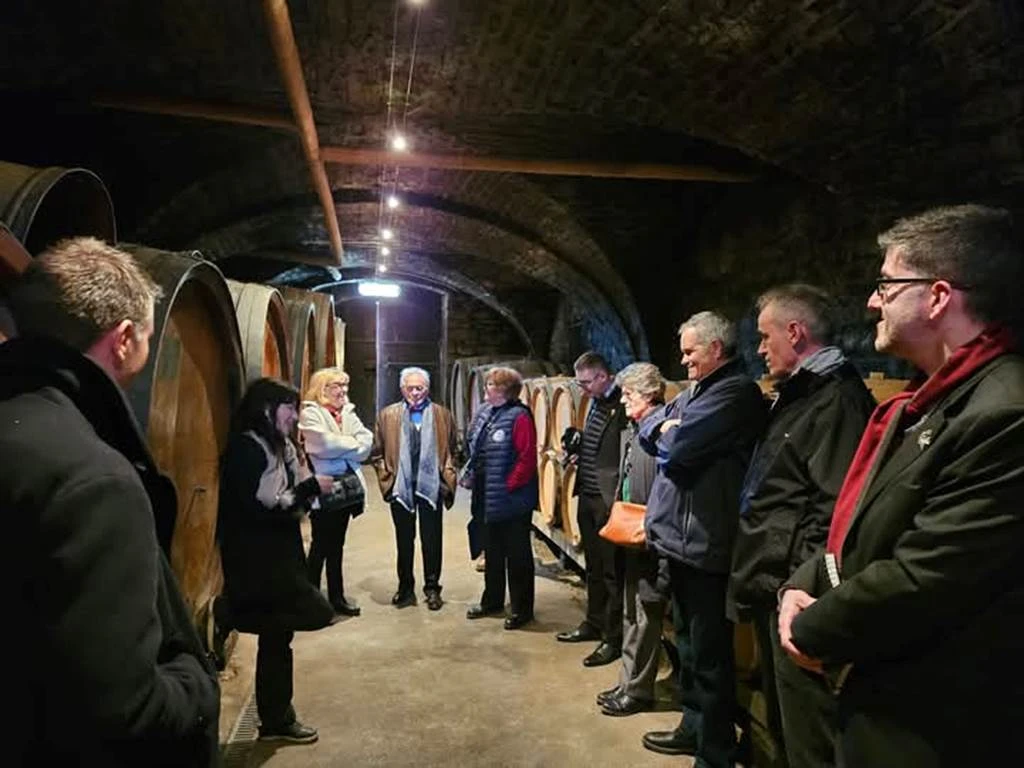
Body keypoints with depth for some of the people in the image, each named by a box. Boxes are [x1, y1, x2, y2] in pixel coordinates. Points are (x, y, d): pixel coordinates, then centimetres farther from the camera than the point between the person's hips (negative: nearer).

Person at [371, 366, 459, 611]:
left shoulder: (443, 415, 3)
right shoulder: (387, 415, 4)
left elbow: (453, 450, 7)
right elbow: (377, 452, 6)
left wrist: (447, 476, -2)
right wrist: (387, 475, -3)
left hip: (431, 486, -1)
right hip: (400, 487, 1)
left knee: (432, 540, 6)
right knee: (404, 540, 12)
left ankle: (432, 588, 18)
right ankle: (405, 588, 23)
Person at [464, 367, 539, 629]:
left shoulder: (519, 416, -17)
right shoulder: (486, 413, 9)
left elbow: (527, 458, -21)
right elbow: (474, 448, 18)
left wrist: (510, 484, -19)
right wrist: (471, 473, 8)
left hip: (512, 500, -8)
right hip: (487, 499, 9)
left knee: (517, 555, 5)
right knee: (491, 552, 21)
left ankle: (522, 608, 19)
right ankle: (492, 600, 37)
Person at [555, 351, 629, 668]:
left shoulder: (624, 405, -16)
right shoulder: (595, 404, 12)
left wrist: (619, 498, -20)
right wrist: (578, 455, 3)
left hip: (609, 500, -9)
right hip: (588, 498, 9)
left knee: (612, 571, 3)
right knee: (593, 568, 20)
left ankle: (614, 639, 15)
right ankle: (594, 624, 35)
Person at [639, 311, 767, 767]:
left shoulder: (736, 391, -16)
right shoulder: (696, 391, 16)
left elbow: (677, 447, -25)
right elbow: (648, 427, 13)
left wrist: (664, 434, -2)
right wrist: (665, 428, -8)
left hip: (705, 541, -10)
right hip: (681, 535, 10)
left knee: (709, 652, 3)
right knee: (688, 641, 21)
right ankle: (694, 726, 37)